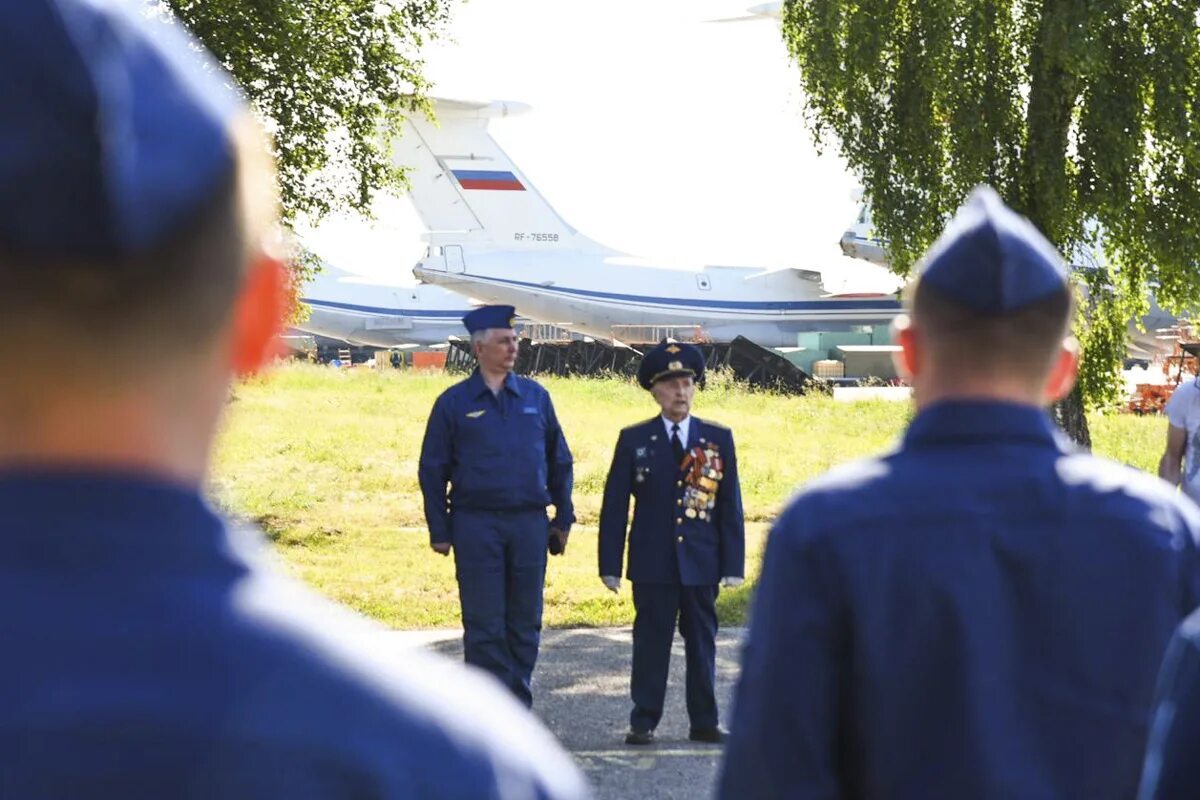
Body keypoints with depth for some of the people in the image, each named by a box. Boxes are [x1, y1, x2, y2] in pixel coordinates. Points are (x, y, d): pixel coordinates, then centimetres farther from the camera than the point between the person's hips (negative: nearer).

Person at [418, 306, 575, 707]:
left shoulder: (536, 396, 8)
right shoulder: (454, 403, 2)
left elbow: (560, 461, 14)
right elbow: (432, 471, 4)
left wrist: (563, 519, 9)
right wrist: (439, 531, 0)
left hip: (529, 524, 2)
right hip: (476, 527, -2)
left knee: (525, 622, 6)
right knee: (484, 625, -2)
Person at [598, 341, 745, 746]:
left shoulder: (718, 439, 6)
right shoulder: (633, 440, 3)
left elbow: (731, 505, 5)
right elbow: (614, 506, 2)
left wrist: (733, 563, -1)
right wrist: (610, 564, -4)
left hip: (702, 561, 1)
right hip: (652, 563, -1)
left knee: (702, 641, 8)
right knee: (651, 641, 2)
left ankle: (704, 722, 16)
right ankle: (643, 722, 9)